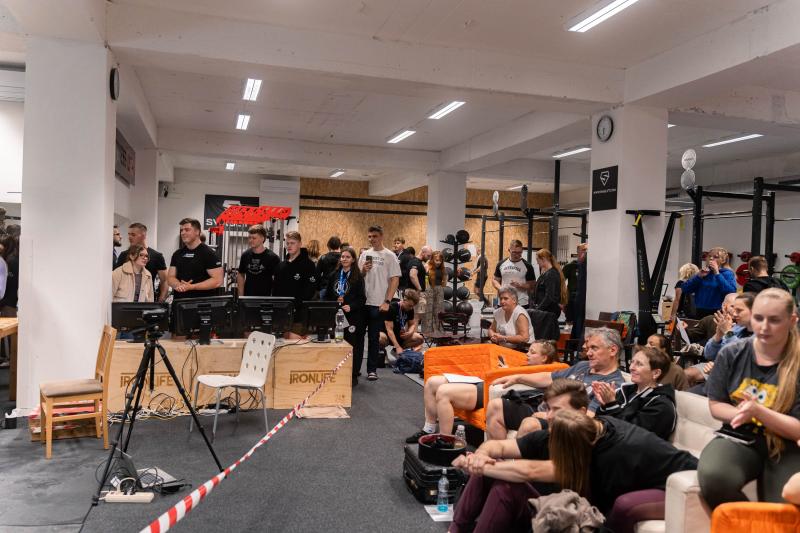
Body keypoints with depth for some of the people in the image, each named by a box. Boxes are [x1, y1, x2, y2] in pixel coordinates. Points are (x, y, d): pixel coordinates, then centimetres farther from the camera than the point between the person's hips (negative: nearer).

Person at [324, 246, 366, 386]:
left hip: (352, 316, -4)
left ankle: (353, 375, 6)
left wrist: (351, 306, -20)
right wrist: (334, 302, -5)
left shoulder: (358, 277, -2)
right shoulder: (334, 275, 12)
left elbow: (362, 298, -5)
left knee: (352, 345, -3)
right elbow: (327, 295, 13)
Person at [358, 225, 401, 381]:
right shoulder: (364, 254, 10)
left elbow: (395, 279, -6)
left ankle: (372, 369, 12)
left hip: (377, 303, -4)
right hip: (361, 302, 4)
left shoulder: (389, 256, -2)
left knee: (374, 337, 3)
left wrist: (387, 301, -13)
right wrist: (363, 270, -8)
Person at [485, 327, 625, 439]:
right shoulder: (583, 366, 20)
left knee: (530, 424, -39)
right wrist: (517, 377, 16)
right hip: (542, 411, 10)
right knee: (495, 406, -2)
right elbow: (549, 378, 25)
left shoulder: (615, 384, -9)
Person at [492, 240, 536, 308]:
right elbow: (495, 280, 14)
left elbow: (532, 285, 0)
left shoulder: (527, 266, -1)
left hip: (521, 304, -3)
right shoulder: (501, 264, 8)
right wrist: (500, 288, -8)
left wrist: (520, 285, -18)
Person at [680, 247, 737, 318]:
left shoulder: (728, 274, 0)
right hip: (700, 313, 4)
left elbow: (731, 292, -21)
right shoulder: (704, 272, 10)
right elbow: (685, 289, 2)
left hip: (718, 314, -4)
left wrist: (717, 273, -16)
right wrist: (699, 276, -9)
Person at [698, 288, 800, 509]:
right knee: (714, 478, -31)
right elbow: (715, 406, 7)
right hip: (738, 439, 1)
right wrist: (741, 414, -16)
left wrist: (758, 411, -23)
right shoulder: (731, 354, 0)